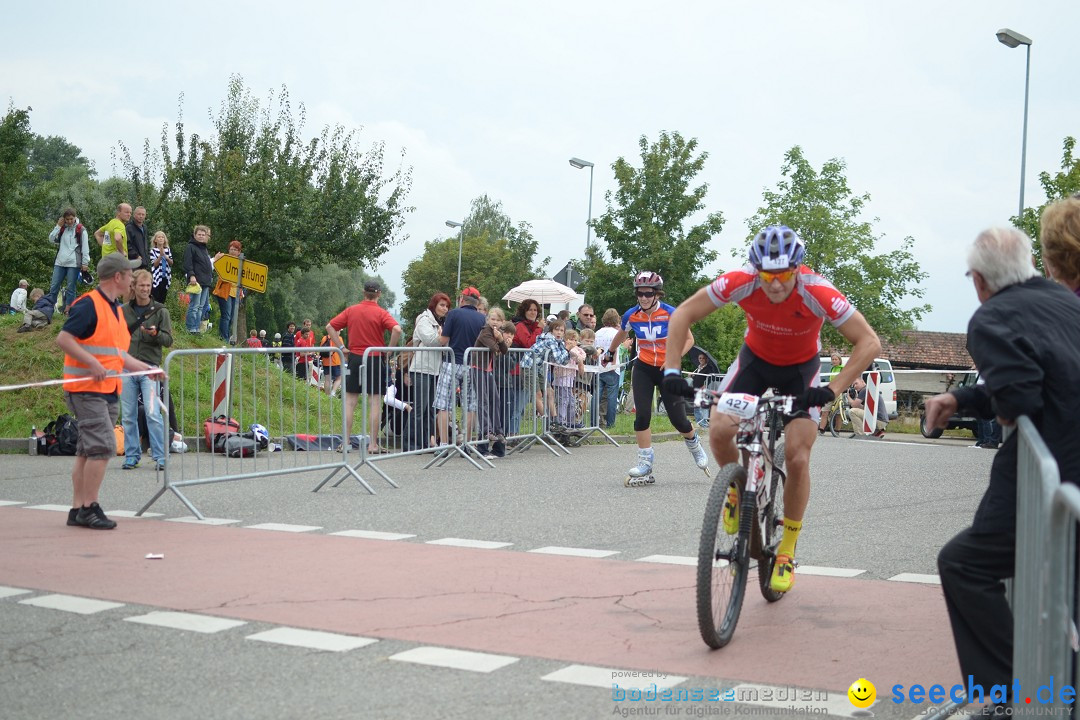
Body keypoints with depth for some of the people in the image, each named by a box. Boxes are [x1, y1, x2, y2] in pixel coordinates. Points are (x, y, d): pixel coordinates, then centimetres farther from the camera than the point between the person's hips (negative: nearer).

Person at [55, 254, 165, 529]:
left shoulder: (114, 309, 17)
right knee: (103, 447, -13)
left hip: (108, 391, 9)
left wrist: (147, 369, 19)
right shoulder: (88, 305, -12)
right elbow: (63, 338, -18)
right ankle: (89, 508, -6)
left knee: (88, 451, 11)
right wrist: (93, 364, -24)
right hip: (87, 389, -9)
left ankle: (78, 509, 15)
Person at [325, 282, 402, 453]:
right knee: (374, 403, 2)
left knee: (350, 402, 7)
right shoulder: (381, 313, -6)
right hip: (375, 360, -3)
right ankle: (373, 444, 1)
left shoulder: (351, 310, 5)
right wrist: (389, 349, -9)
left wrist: (341, 347, 3)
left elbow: (330, 327, 4)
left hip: (354, 358, 3)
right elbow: (397, 329, -22)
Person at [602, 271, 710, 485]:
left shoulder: (671, 313, -17)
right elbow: (621, 335, 15)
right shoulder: (631, 315, -8)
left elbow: (689, 339, -7)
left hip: (668, 370, -2)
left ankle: (695, 446, 31)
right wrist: (610, 352, 30)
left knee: (678, 419, -2)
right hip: (643, 369, 2)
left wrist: (676, 357, -23)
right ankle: (645, 466, -3)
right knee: (641, 416, -11)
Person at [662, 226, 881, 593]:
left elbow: (869, 343, -29)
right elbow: (684, 313, -19)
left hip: (800, 367, -1)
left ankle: (787, 552, 7)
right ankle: (736, 487, 12)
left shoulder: (817, 293, -35)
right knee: (719, 429, -22)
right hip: (755, 357, 2)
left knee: (797, 458, -12)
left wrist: (832, 390, -39)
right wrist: (671, 369, -28)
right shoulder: (741, 281, -30)